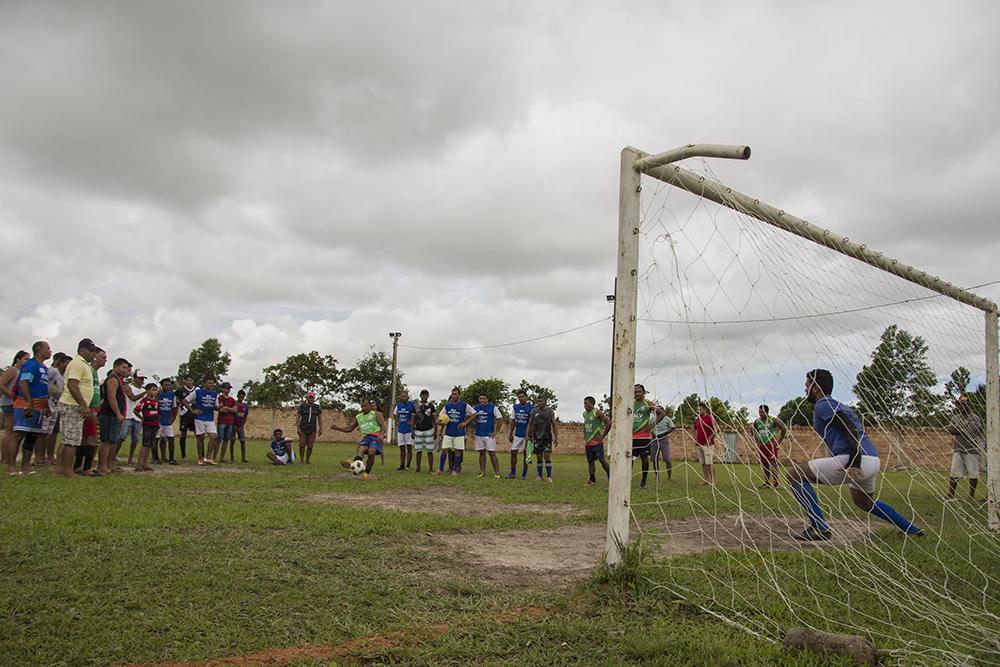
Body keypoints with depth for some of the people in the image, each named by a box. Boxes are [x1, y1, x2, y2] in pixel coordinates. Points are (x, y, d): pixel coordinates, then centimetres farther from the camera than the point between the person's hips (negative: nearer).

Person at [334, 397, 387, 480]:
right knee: (361, 448, -31)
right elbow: (350, 428, 34)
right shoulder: (358, 417, 27)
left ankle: (366, 473, -20)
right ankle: (355, 463, -61)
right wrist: (337, 428, 20)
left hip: (376, 436, -3)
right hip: (366, 437, 3)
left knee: (371, 452, -30)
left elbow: (383, 426, 3)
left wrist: (381, 434, -18)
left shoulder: (376, 414, 13)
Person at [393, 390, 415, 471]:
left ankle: (408, 466, 2)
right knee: (402, 448, 9)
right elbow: (395, 414, 21)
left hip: (409, 429, -5)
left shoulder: (411, 404, -10)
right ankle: (402, 465, 15)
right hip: (400, 429, 5)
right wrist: (397, 421, 8)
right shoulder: (398, 405, 5)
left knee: (409, 447, -2)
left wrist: (412, 421, -8)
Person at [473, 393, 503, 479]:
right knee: (482, 453, 9)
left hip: (489, 435, -4)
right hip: (479, 435, 4)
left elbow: (500, 419, -5)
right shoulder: (476, 408, 8)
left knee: (492, 453, -7)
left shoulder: (493, 407, -4)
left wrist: (496, 432, -8)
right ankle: (482, 472, 16)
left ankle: (497, 473, -5)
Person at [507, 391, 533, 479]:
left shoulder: (531, 408, -7)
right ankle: (513, 473, 12)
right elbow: (513, 421, 12)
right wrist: (510, 434, 9)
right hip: (517, 434, 4)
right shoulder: (516, 407, 7)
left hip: (527, 435, -4)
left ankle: (524, 474, 13)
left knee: (526, 454, 3)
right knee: (513, 452, 1)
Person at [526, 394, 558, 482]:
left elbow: (554, 425, 4)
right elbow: (529, 424, 8)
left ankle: (549, 476, -3)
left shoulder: (550, 411, 3)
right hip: (537, 437, 2)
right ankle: (539, 476, 15)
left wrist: (556, 438, -2)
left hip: (547, 437, -1)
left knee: (547, 456, -7)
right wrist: (527, 436, 1)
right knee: (539, 456, 6)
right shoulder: (533, 411, 6)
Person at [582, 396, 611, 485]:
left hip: (597, 441, -7)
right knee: (590, 461, 9)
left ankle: (610, 477, -2)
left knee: (601, 459, -12)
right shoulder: (585, 413, 13)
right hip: (588, 442, 7)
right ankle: (592, 480, 15)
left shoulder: (597, 412, -11)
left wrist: (603, 436, -13)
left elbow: (608, 423, -14)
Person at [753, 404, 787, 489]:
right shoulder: (756, 422, 6)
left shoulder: (773, 420, -9)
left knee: (773, 462, -11)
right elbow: (755, 433, 24)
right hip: (762, 446, 5)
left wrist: (779, 441, -5)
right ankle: (767, 482, 13)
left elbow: (784, 429, -5)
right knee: (764, 464, 6)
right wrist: (758, 442, 13)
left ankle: (775, 483, -10)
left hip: (771, 444, -5)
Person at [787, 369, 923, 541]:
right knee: (864, 501, 38)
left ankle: (819, 527, -11)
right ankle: (911, 528, 39)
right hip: (873, 461, 10)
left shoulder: (822, 405, -1)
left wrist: (854, 464, -23)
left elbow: (851, 429, -14)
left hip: (856, 461, -10)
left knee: (795, 475, -7)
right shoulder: (839, 405, 27)